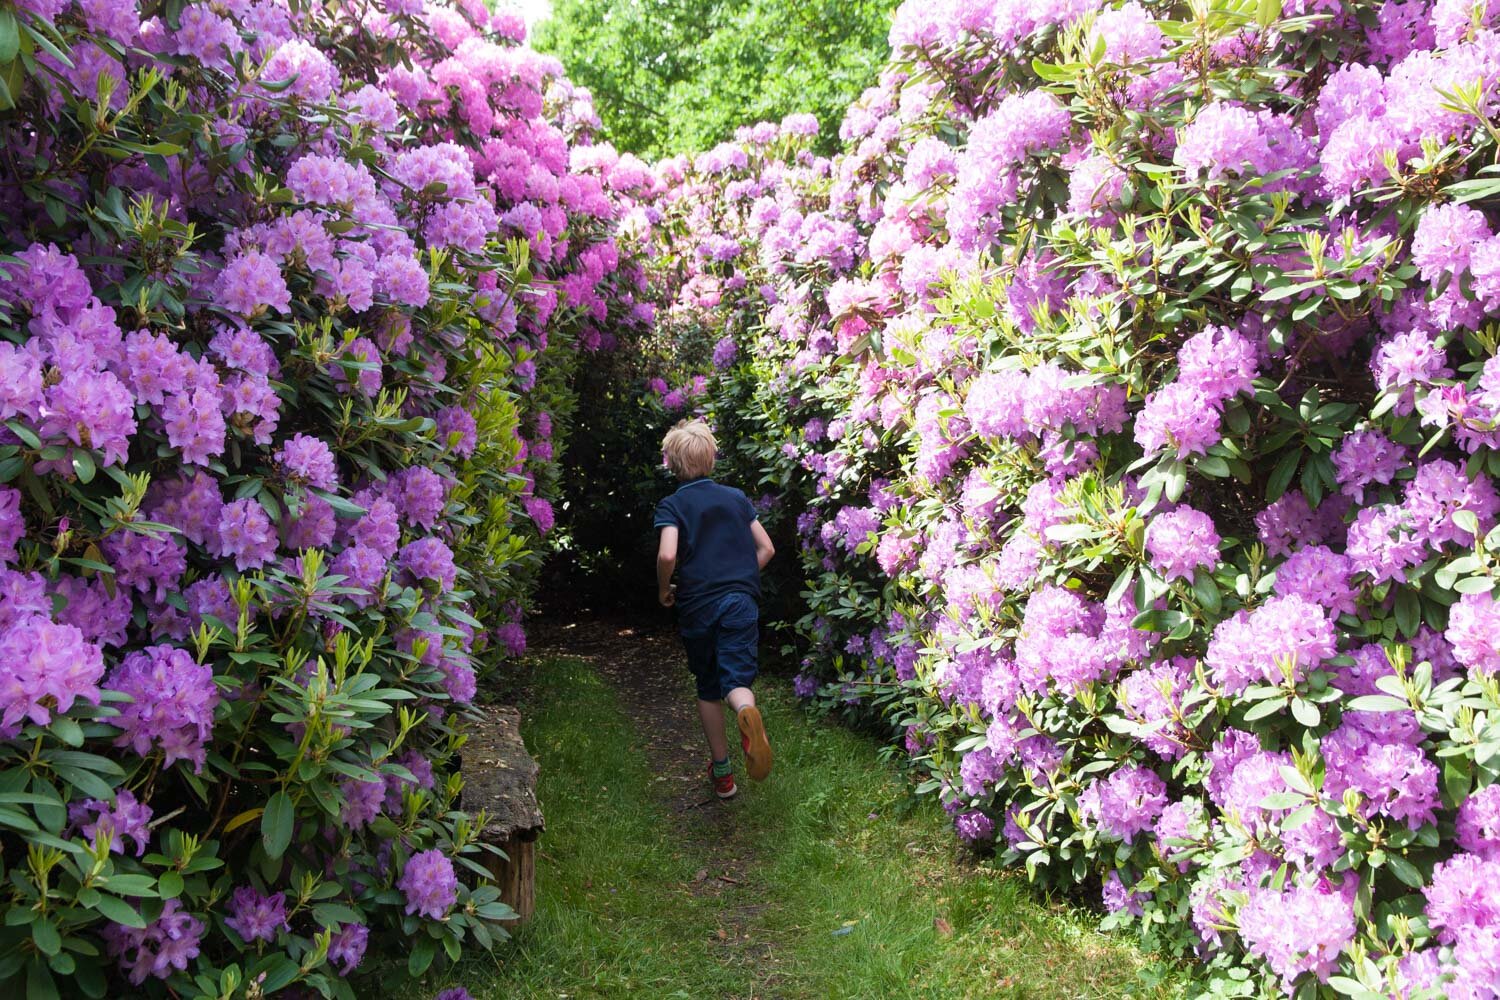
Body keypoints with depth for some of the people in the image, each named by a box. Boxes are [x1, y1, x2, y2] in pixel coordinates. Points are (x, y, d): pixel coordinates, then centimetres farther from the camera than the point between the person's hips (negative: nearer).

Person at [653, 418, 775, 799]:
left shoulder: (672, 505, -2)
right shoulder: (736, 498, 10)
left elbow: (667, 555, -17)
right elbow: (766, 549, 10)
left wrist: (664, 590, 1)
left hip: (697, 606, -1)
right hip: (740, 602, 1)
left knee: (708, 688, 15)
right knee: (737, 679, -5)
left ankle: (722, 772, 24)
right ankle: (747, 713, -42)